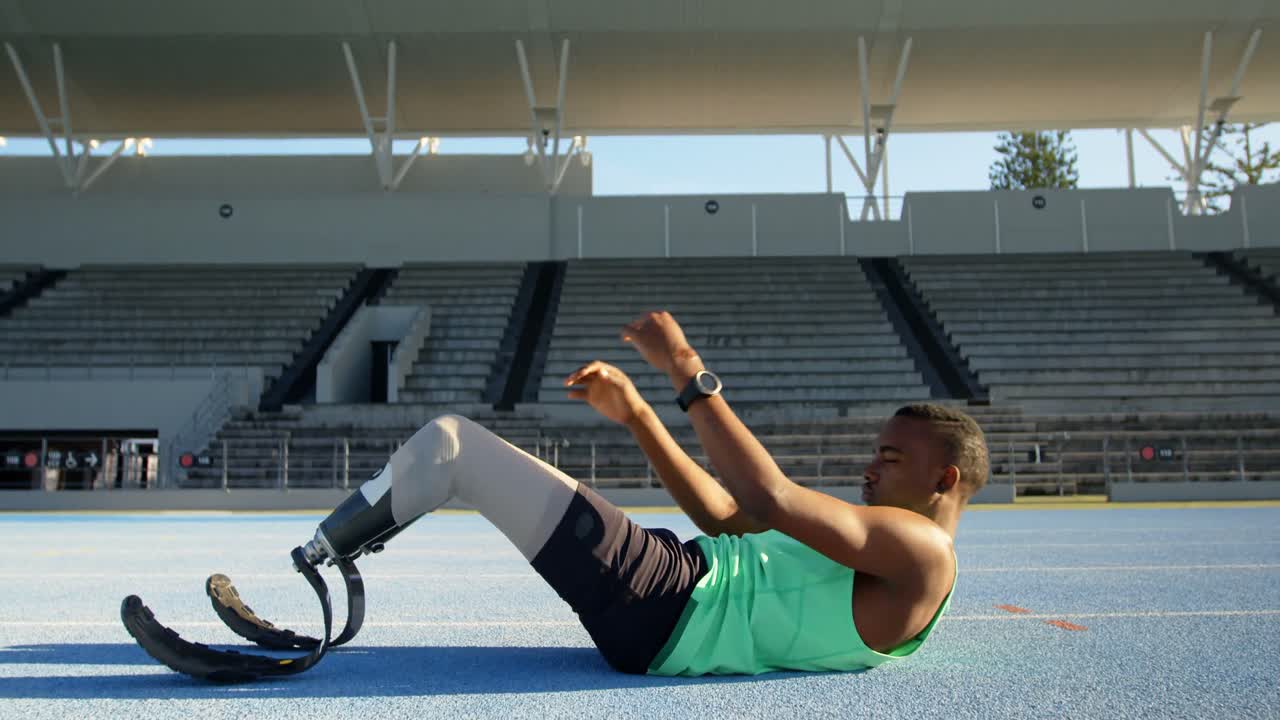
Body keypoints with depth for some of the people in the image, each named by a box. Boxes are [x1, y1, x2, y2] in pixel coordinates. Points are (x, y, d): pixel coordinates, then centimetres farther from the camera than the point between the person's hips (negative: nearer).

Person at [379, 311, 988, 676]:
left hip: (667, 610, -10)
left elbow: (771, 499, -25)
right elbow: (724, 517, 20)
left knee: (449, 443, -11)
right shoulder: (886, 545, 21)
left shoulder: (924, 550, -9)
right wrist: (635, 413, 11)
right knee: (455, 450, 17)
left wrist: (685, 367, -21)